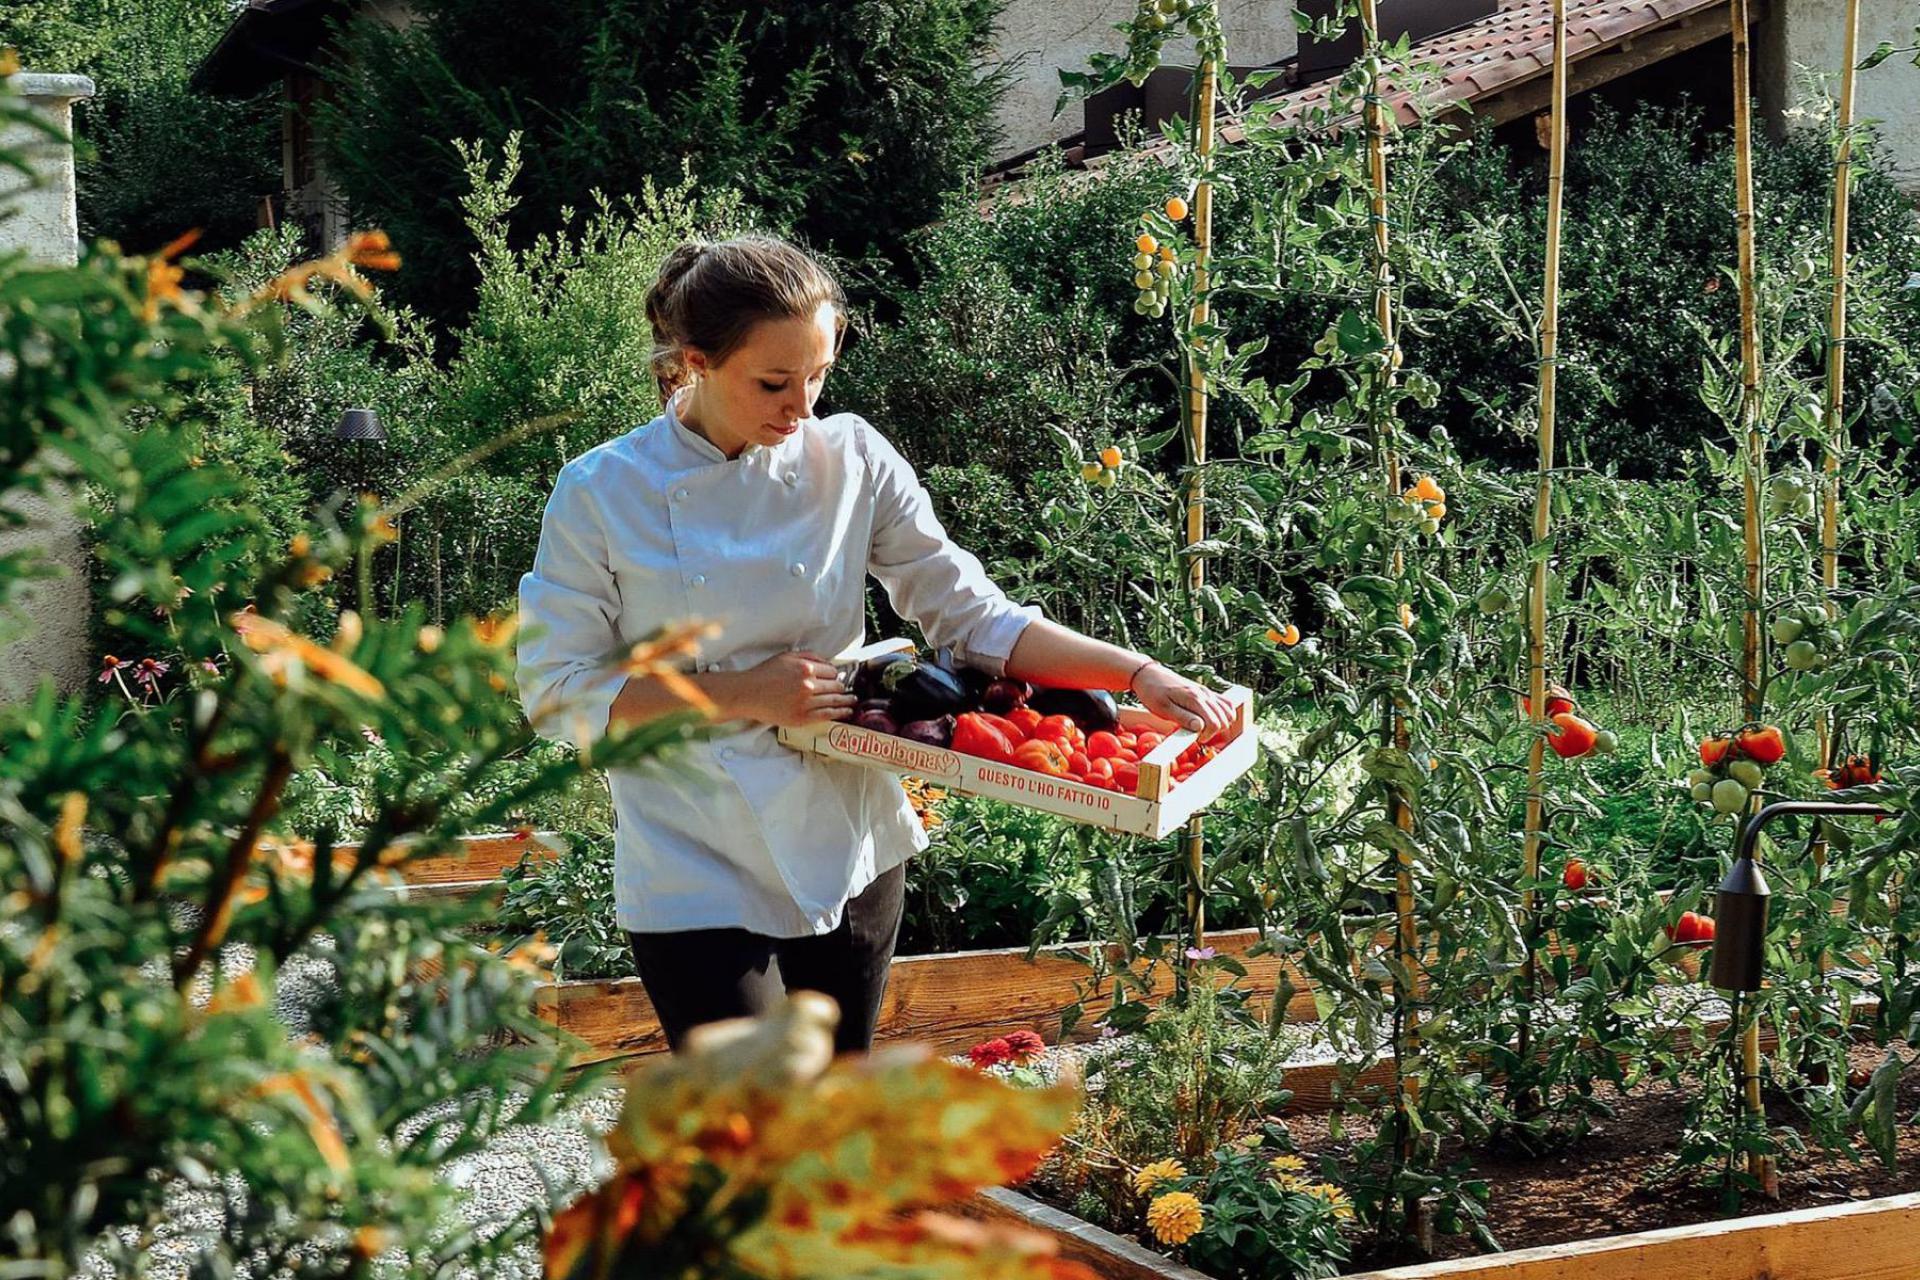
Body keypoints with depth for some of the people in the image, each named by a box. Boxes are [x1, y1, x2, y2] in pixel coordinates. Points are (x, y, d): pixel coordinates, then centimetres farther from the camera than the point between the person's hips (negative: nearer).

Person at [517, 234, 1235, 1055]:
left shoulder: (850, 460, -3)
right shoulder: (602, 493, -10)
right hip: (696, 874, -3)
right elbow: (557, 689, -7)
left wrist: (1138, 676, -13)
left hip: (848, 855, 4)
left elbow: (971, 615, -1)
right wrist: (739, 695, -17)